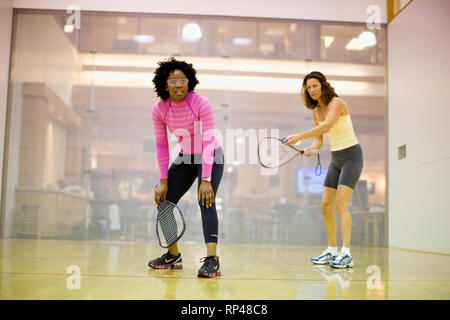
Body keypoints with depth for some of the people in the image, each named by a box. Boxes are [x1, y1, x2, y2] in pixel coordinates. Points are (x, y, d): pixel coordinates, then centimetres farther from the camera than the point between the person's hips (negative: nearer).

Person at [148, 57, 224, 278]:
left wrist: (206, 180, -34)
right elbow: (161, 146, -6)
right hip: (185, 157, 5)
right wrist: (163, 181, -10)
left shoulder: (201, 104, -26)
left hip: (210, 157, -5)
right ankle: (173, 255, 19)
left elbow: (208, 143, -28)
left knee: (206, 202, -23)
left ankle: (212, 260, -25)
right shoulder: (159, 110, -14)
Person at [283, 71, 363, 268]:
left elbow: (327, 126, -32)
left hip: (351, 157, -8)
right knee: (326, 207, 4)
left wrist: (300, 136, -38)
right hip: (335, 160, 8)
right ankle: (331, 251, 15)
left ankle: (346, 254, -16)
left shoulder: (337, 103, -15)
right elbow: (318, 139, 9)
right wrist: (311, 148, -14)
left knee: (341, 204, -17)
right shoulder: (316, 111, 8)